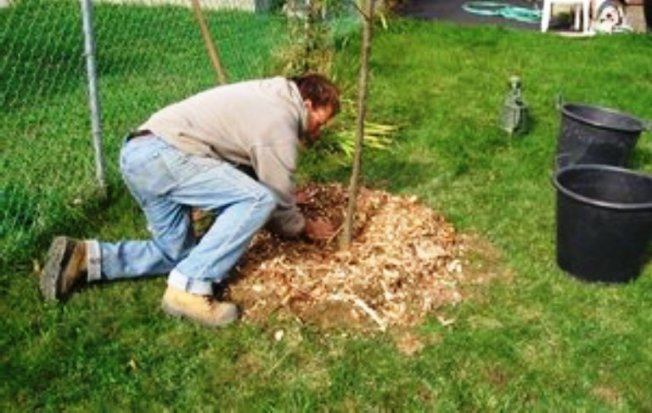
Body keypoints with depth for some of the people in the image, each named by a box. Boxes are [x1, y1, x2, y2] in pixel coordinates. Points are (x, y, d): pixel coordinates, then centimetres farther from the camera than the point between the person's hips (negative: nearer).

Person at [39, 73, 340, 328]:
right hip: (162, 155, -10)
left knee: (177, 253, 15)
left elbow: (258, 174, 30)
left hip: (140, 153, 10)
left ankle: (83, 257, 8)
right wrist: (304, 228, 17)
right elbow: (278, 194, -2)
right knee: (259, 200, -18)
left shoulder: (265, 99, 22)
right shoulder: (280, 117, -7)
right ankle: (189, 289, -18)